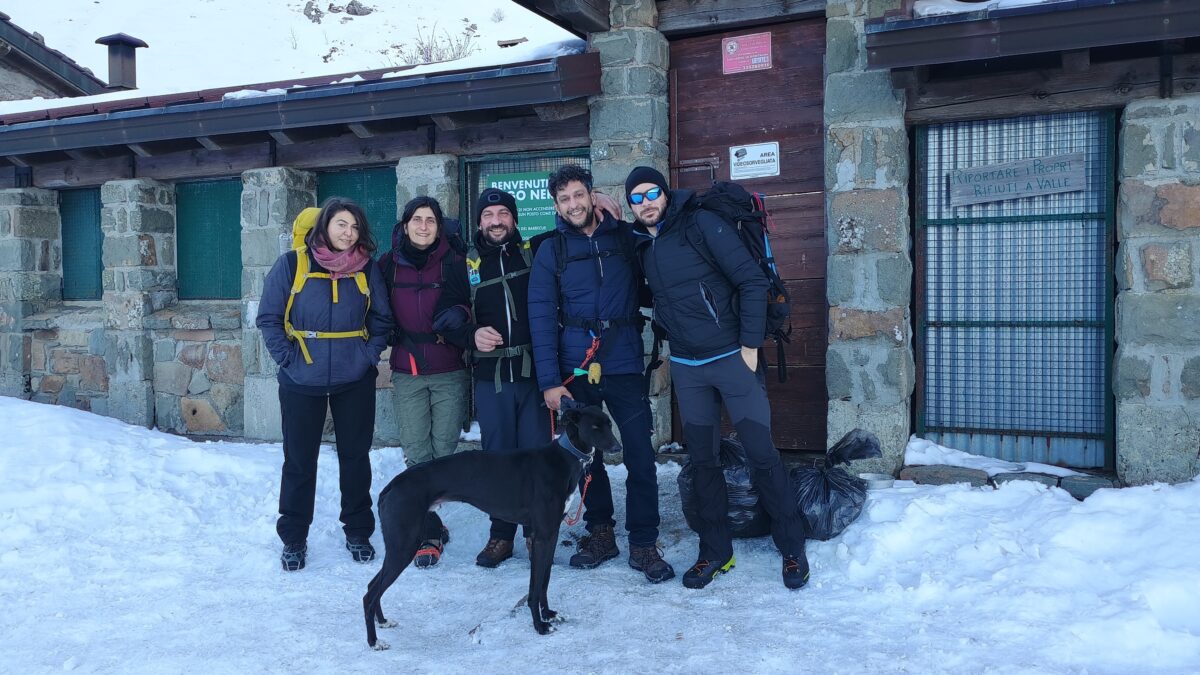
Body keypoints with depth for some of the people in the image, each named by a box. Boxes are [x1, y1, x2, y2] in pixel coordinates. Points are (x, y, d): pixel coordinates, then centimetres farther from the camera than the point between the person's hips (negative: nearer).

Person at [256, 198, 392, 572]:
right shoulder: (292, 264, -6)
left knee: (355, 456, 11)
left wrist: (370, 355, -3)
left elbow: (381, 319, 8)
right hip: (302, 383, -2)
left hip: (355, 382, 2)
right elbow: (268, 318, -3)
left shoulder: (367, 269, 1)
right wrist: (287, 357, -10)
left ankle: (358, 533, 26)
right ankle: (293, 539, 22)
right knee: (299, 460, 7)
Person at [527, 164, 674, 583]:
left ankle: (644, 543, 7)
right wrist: (549, 380, -11)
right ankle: (600, 532, 25)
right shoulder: (550, 252, 3)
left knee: (639, 454, -4)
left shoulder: (624, 237, 5)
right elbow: (541, 317, -3)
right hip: (575, 368, 1)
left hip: (624, 364, -1)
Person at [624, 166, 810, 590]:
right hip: (686, 368, 6)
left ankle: (792, 548, 13)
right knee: (702, 460, 10)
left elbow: (752, 281, -13)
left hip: (732, 358, -5)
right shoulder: (641, 245, 7)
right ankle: (715, 551, 23)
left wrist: (750, 346, -14)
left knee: (761, 453, -2)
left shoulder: (702, 225, -11)